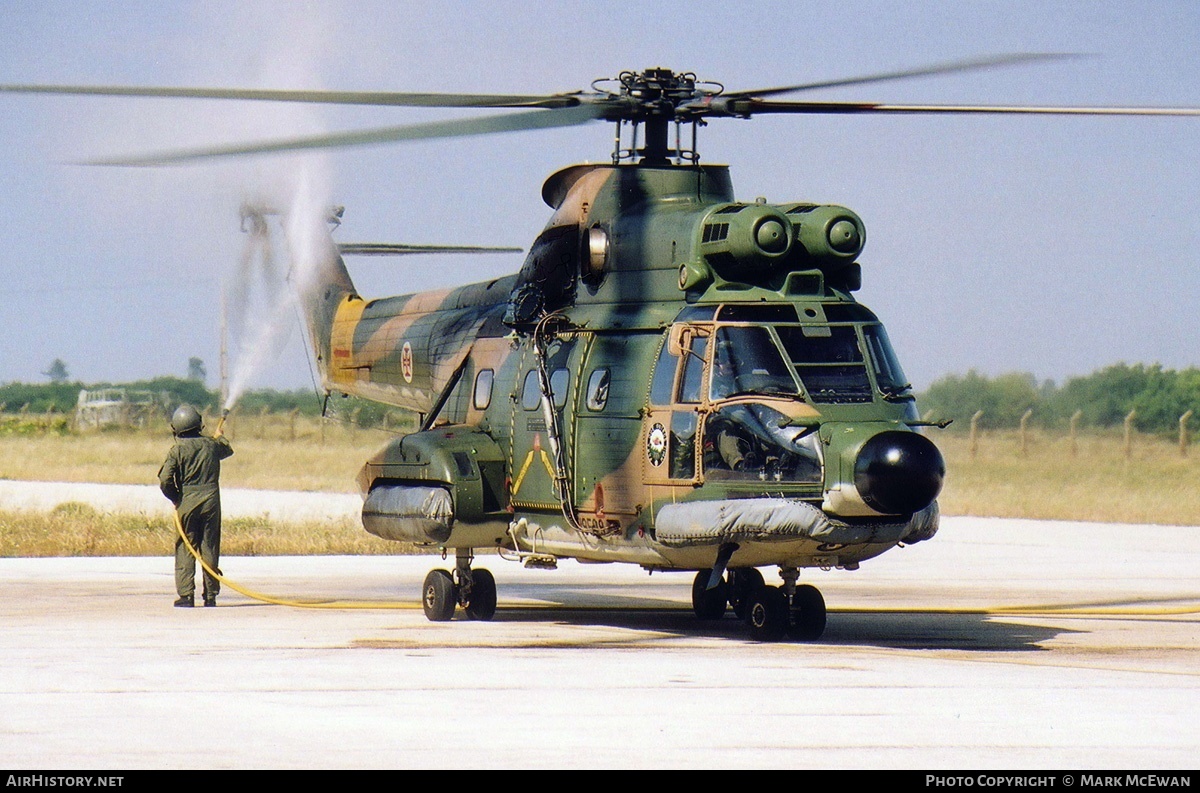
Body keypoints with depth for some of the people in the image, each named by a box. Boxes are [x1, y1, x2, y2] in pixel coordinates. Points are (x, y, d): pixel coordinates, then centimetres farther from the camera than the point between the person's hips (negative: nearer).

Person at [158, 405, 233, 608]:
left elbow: (165, 480, -12)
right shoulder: (212, 445, 4)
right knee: (209, 549, 6)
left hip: (187, 505, -2)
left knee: (185, 549, 2)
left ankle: (186, 595, -5)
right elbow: (227, 450, 28)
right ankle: (210, 595, 7)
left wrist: (175, 498, 6)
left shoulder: (177, 450, -6)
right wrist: (219, 437, 50)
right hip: (211, 503, 2)